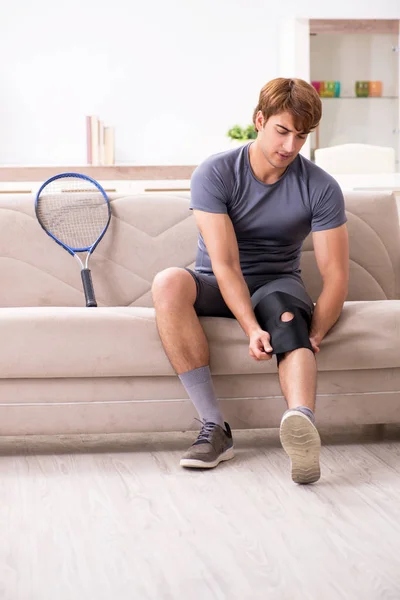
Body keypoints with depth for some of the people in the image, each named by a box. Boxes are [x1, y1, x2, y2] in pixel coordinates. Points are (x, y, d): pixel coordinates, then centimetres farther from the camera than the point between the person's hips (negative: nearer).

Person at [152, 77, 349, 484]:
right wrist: (252, 328, -35)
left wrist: (313, 336, -29)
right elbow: (225, 264, -20)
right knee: (168, 282, -34)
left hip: (278, 285, 0)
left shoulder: (321, 188, -8)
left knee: (287, 315, -37)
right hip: (217, 288, 0)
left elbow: (335, 275, -12)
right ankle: (214, 428, -37)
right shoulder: (215, 174, -13)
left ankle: (302, 421, -68)